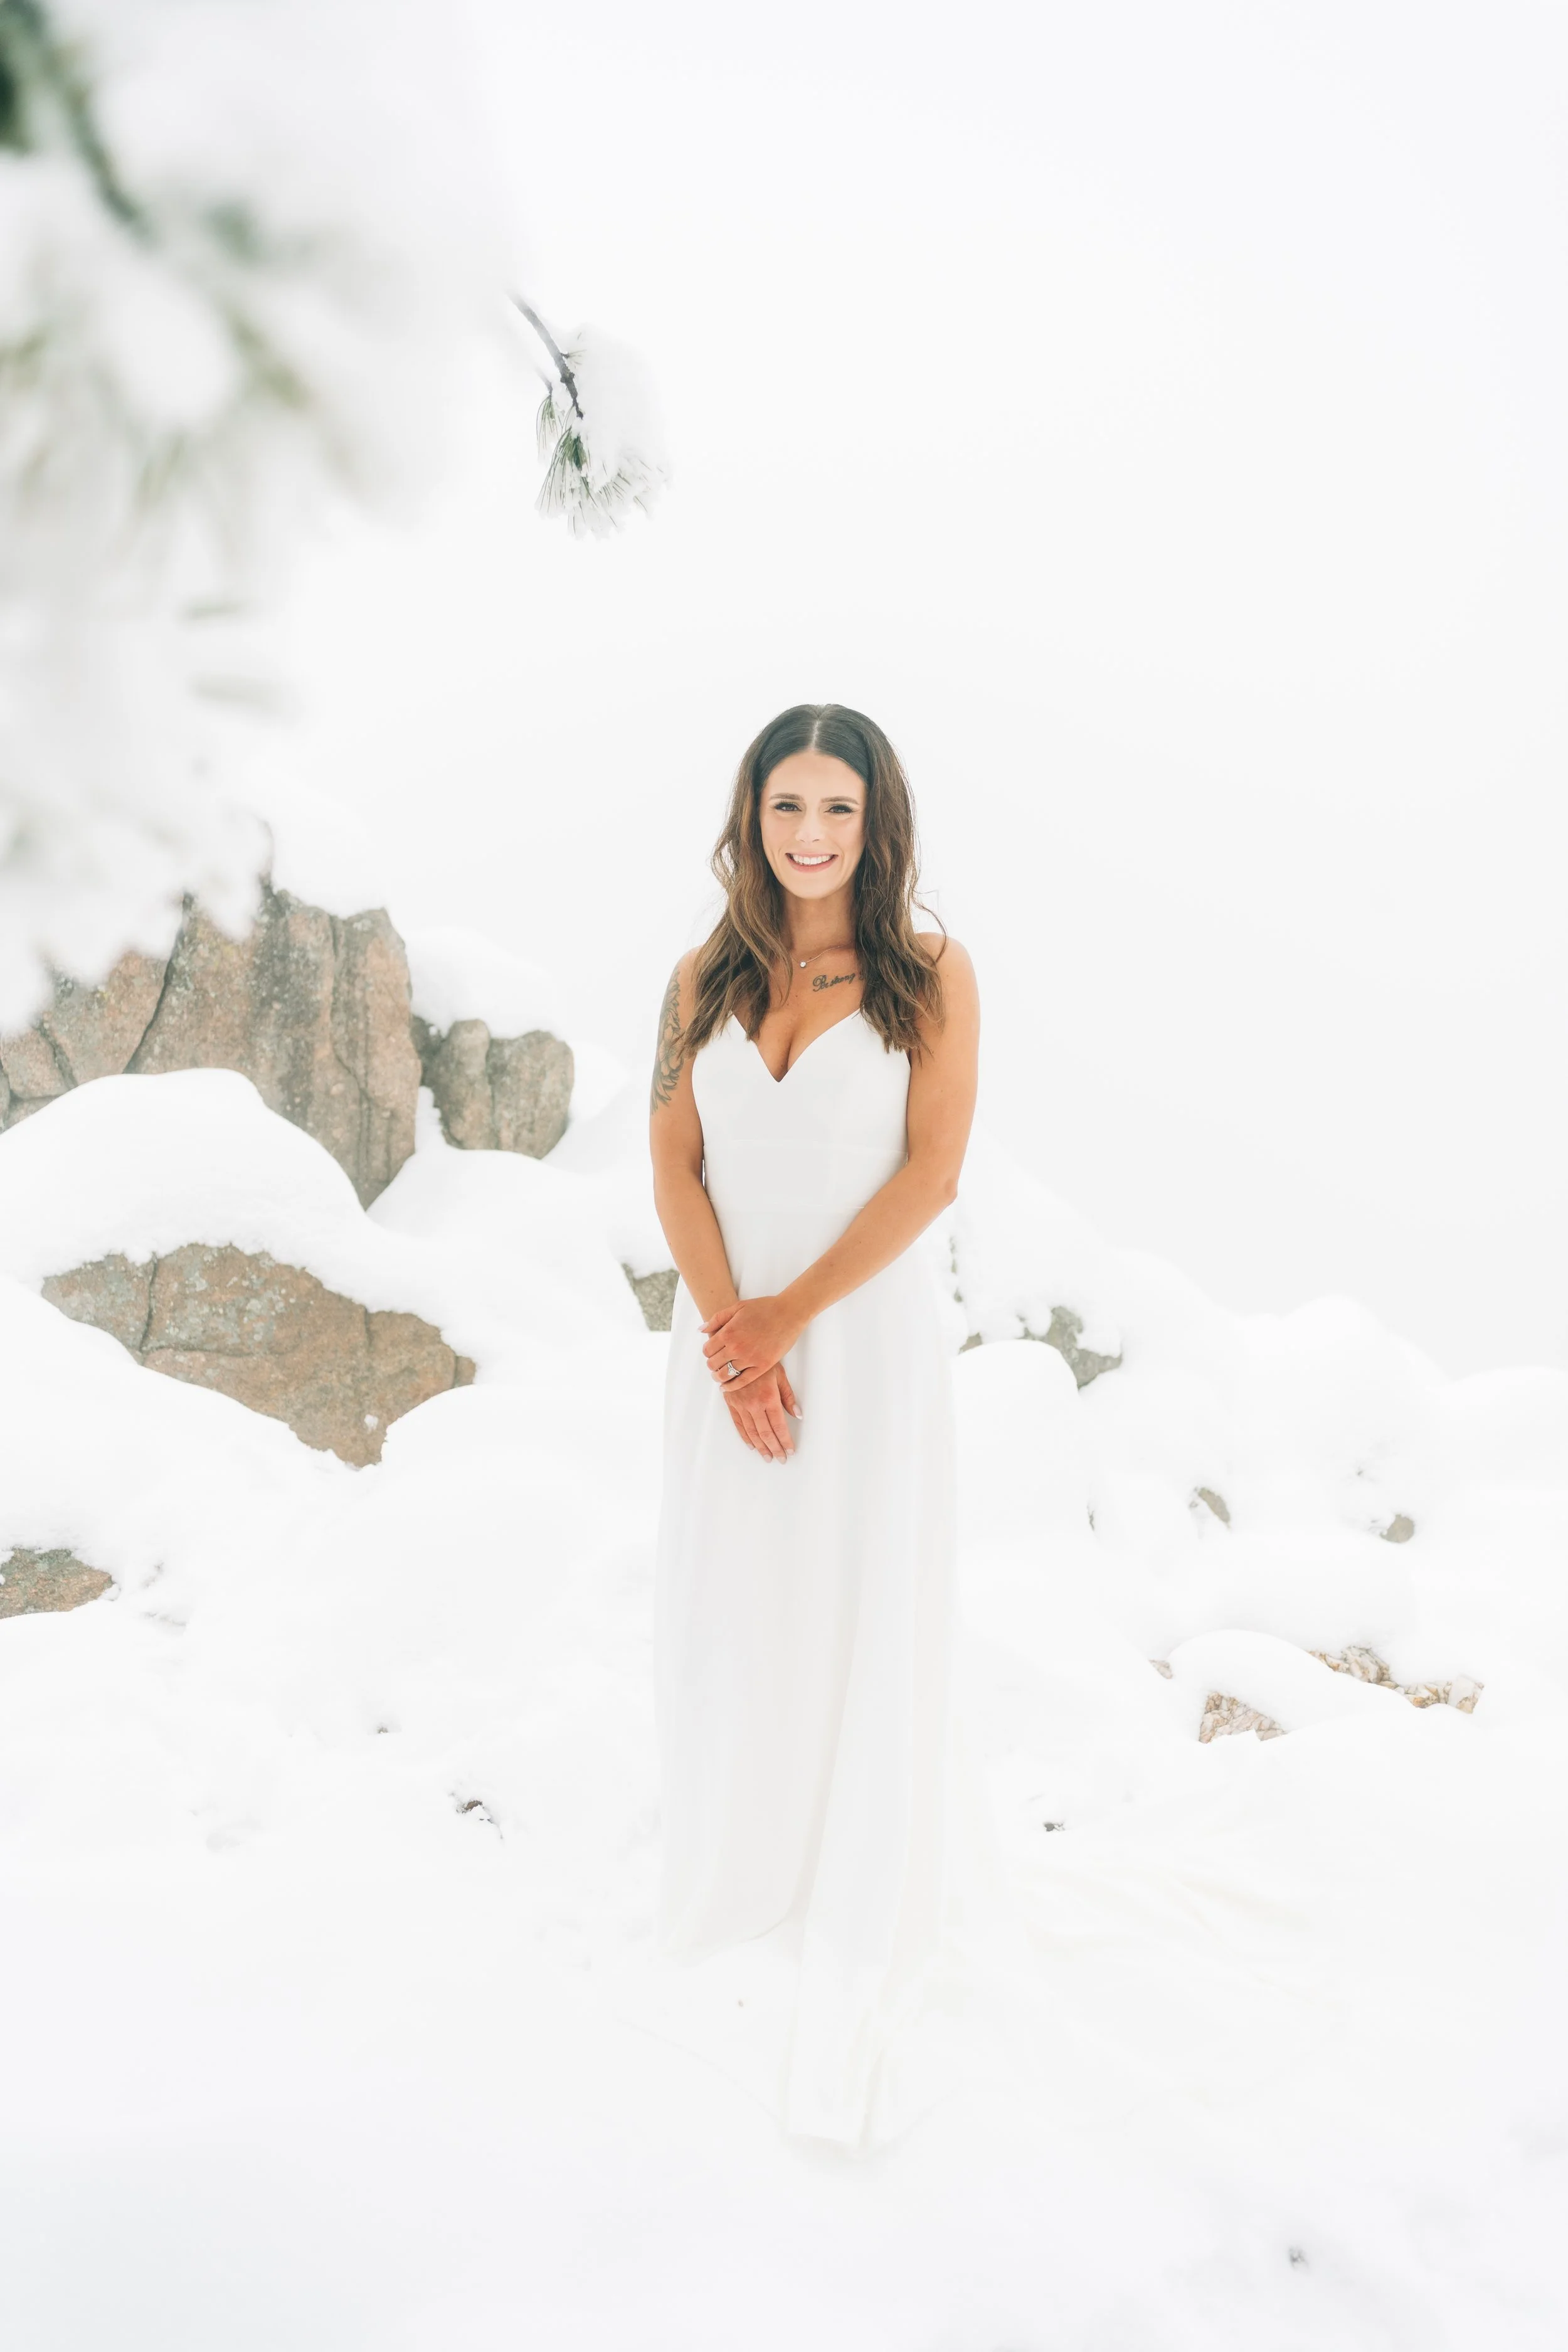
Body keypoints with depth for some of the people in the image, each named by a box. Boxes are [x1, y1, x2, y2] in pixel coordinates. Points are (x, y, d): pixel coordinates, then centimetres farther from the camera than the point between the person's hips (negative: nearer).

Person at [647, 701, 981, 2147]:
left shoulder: (931, 977, -1)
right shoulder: (706, 981, 8)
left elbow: (931, 1174, -8)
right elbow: (674, 1168, 2)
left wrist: (791, 1317, -13)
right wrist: (733, 1341, -10)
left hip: (869, 1336, -3)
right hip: (729, 1339, 3)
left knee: (861, 1633, 2)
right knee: (721, 1621, 9)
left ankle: (851, 1978, 16)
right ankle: (728, 1879, 34)